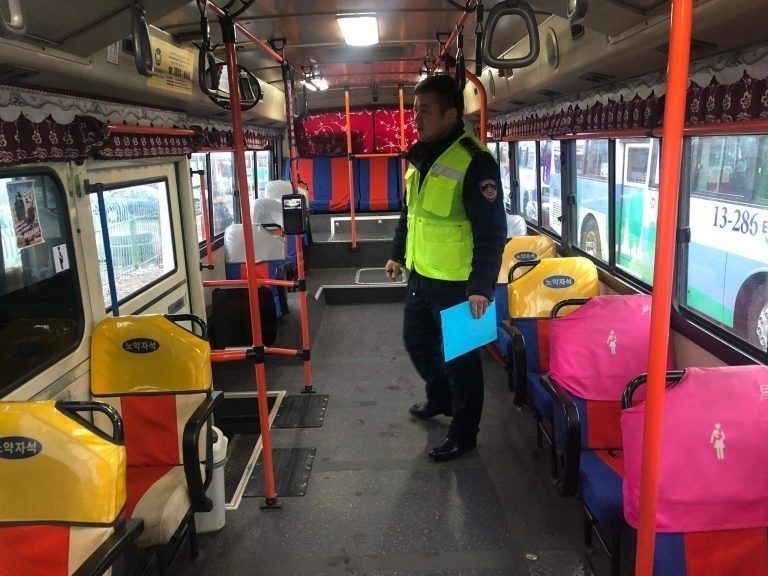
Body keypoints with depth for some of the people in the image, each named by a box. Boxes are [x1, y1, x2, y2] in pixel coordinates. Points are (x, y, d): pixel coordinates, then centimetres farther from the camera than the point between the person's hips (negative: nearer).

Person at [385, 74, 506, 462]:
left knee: (459, 357, 5)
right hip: (420, 275, 9)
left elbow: (492, 231, -22)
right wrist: (398, 254, 23)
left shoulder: (474, 162, -20)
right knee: (416, 341, 22)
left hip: (456, 283, -9)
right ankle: (440, 398, 47)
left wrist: (481, 287, -25)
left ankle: (463, 433, 24)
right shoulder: (420, 156, 8)